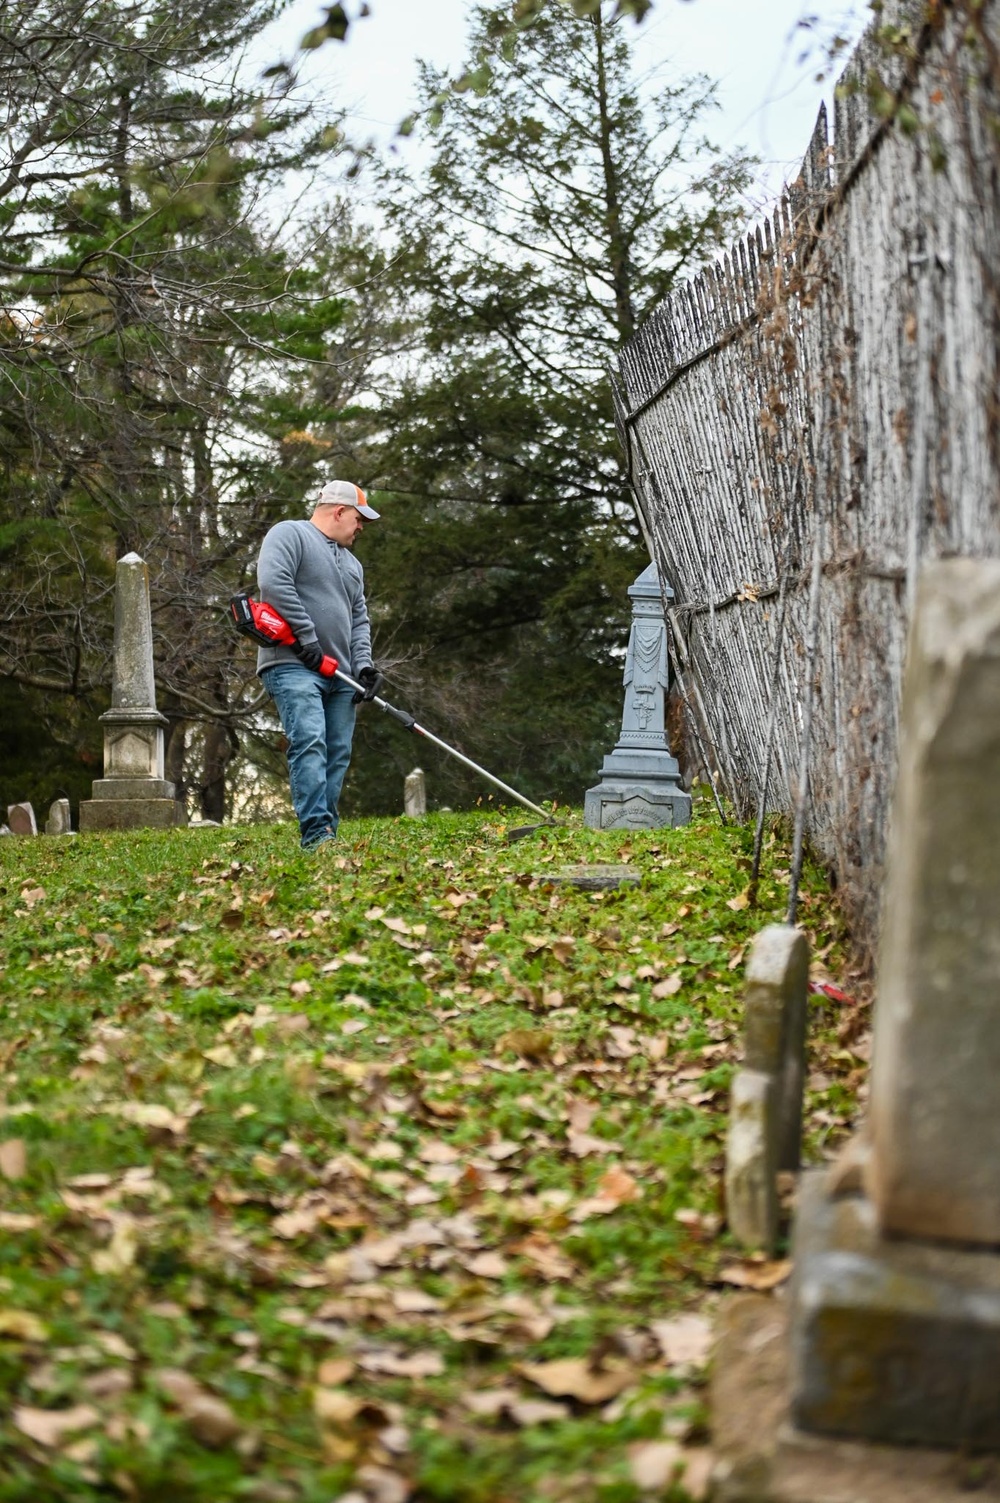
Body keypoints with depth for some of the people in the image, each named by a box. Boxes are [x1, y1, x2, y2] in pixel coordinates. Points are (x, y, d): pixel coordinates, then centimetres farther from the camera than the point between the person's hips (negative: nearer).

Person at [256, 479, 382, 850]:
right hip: (293, 666, -8)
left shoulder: (351, 563, 27)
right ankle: (316, 832, -28)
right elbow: (273, 583, -16)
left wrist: (364, 665, 4)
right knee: (310, 744, -21)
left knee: (338, 754, 1)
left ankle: (327, 837, 4)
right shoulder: (290, 535, 1)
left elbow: (359, 621, 23)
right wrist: (307, 637, -18)